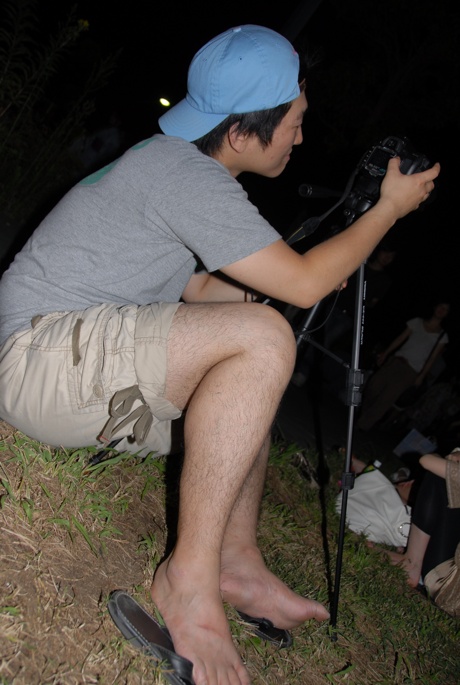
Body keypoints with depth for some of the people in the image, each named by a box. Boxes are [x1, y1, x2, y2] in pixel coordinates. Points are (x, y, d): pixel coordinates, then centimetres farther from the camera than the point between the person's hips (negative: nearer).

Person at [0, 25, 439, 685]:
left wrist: (321, 263, 15)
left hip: (77, 370, 10)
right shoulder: (188, 173, -16)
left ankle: (239, 564, 10)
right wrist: (390, 208, -2)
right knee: (262, 340, -26)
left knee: (250, 382, 15)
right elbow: (303, 285, -17)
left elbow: (199, 291, 22)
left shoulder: (171, 162, 15)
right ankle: (189, 578, -18)